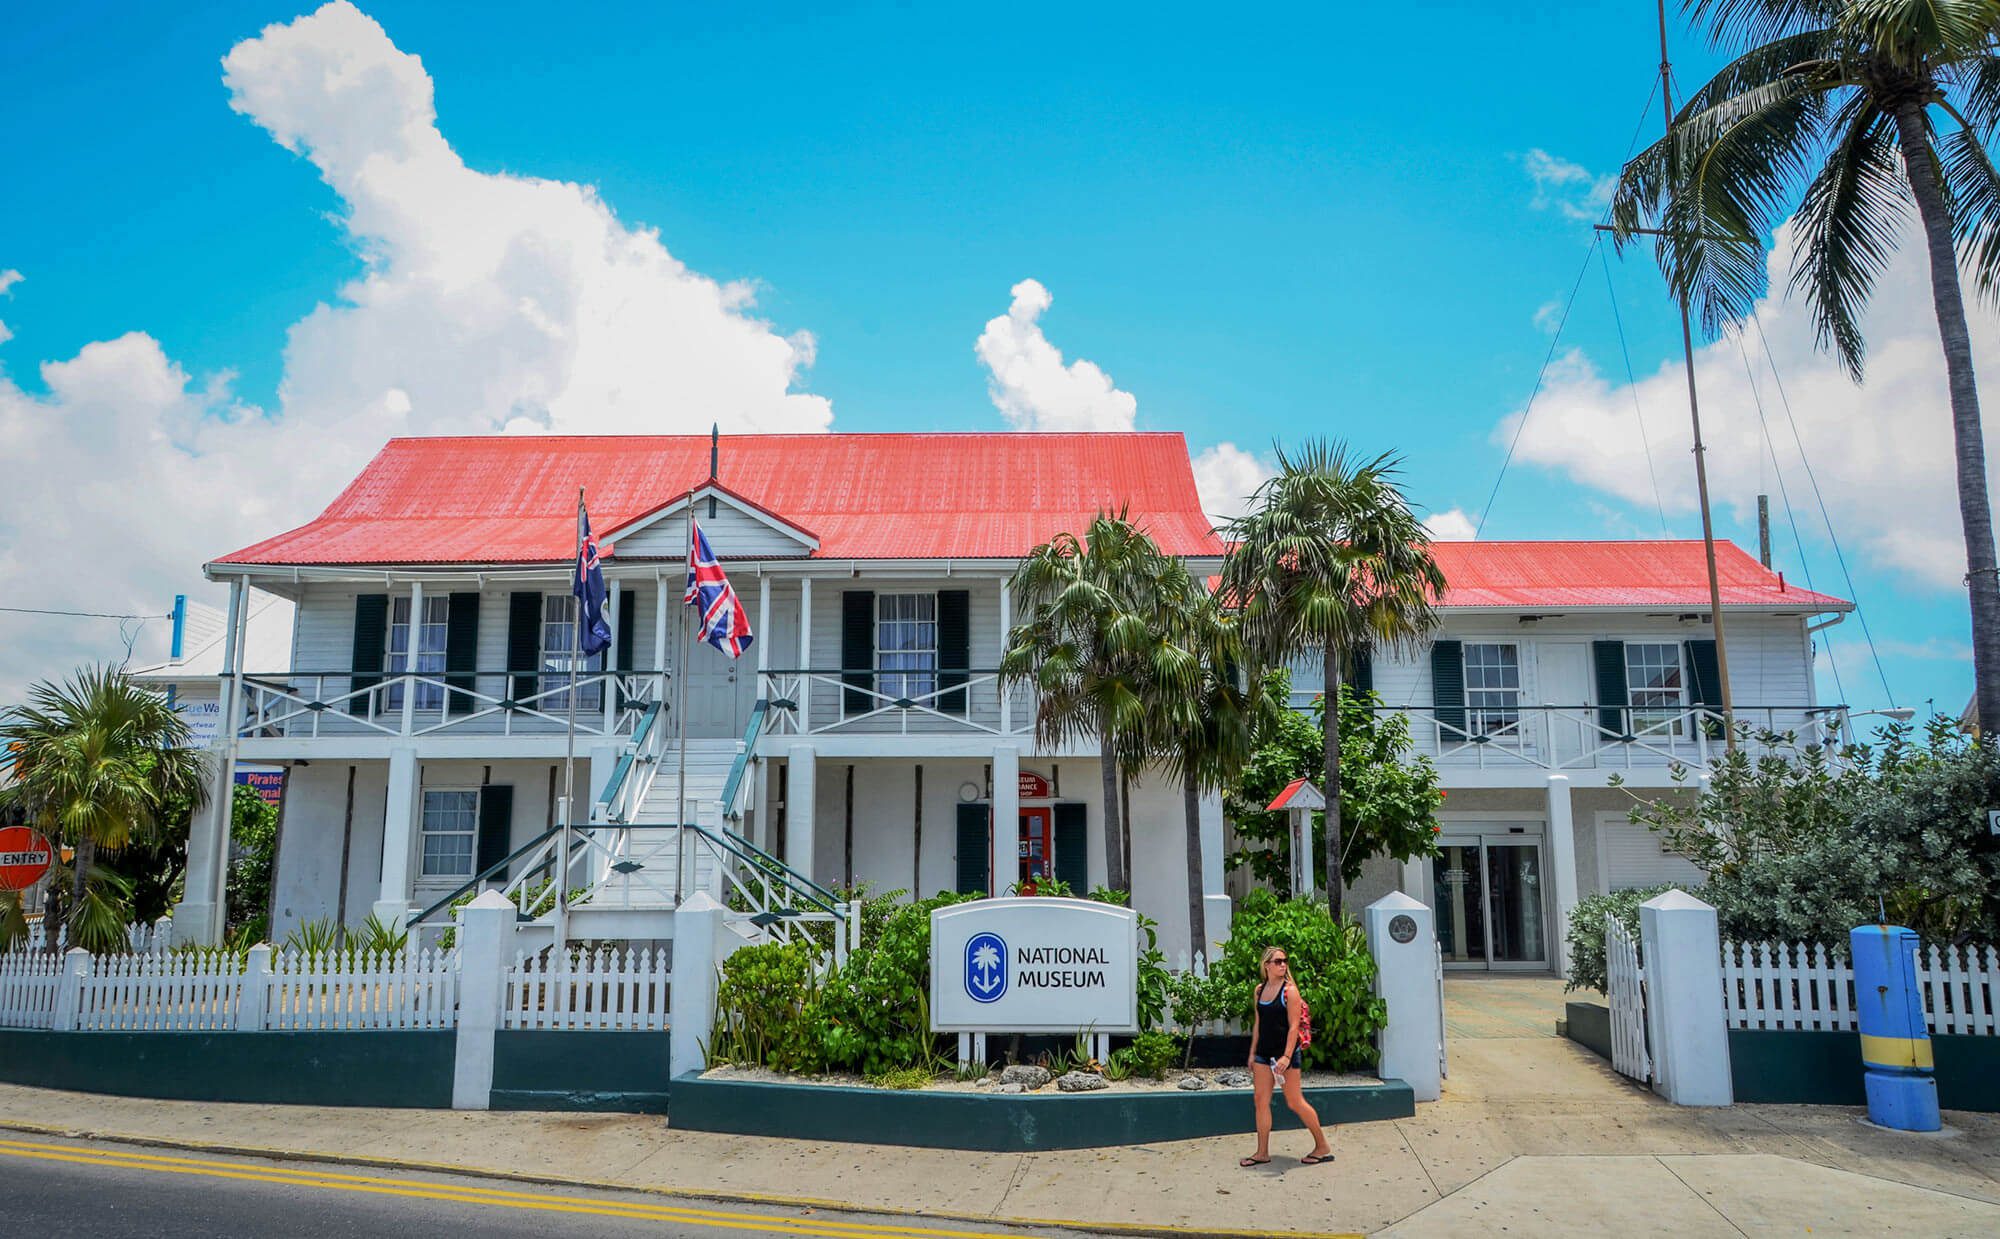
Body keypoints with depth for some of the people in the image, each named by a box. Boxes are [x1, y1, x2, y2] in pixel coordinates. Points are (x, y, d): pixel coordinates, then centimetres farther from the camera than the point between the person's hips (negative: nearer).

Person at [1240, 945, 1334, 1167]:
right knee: (1261, 1100, 5)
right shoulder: (1260, 989, 7)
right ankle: (1262, 1152, 14)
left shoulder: (1289, 990, -11)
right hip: (1264, 1052, 6)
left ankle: (1323, 1147, 16)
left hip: (1284, 1052, -6)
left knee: (1295, 1102, 1)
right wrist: (1253, 1053, 13)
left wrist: (1287, 1056, -22)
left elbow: (1294, 1026, -14)